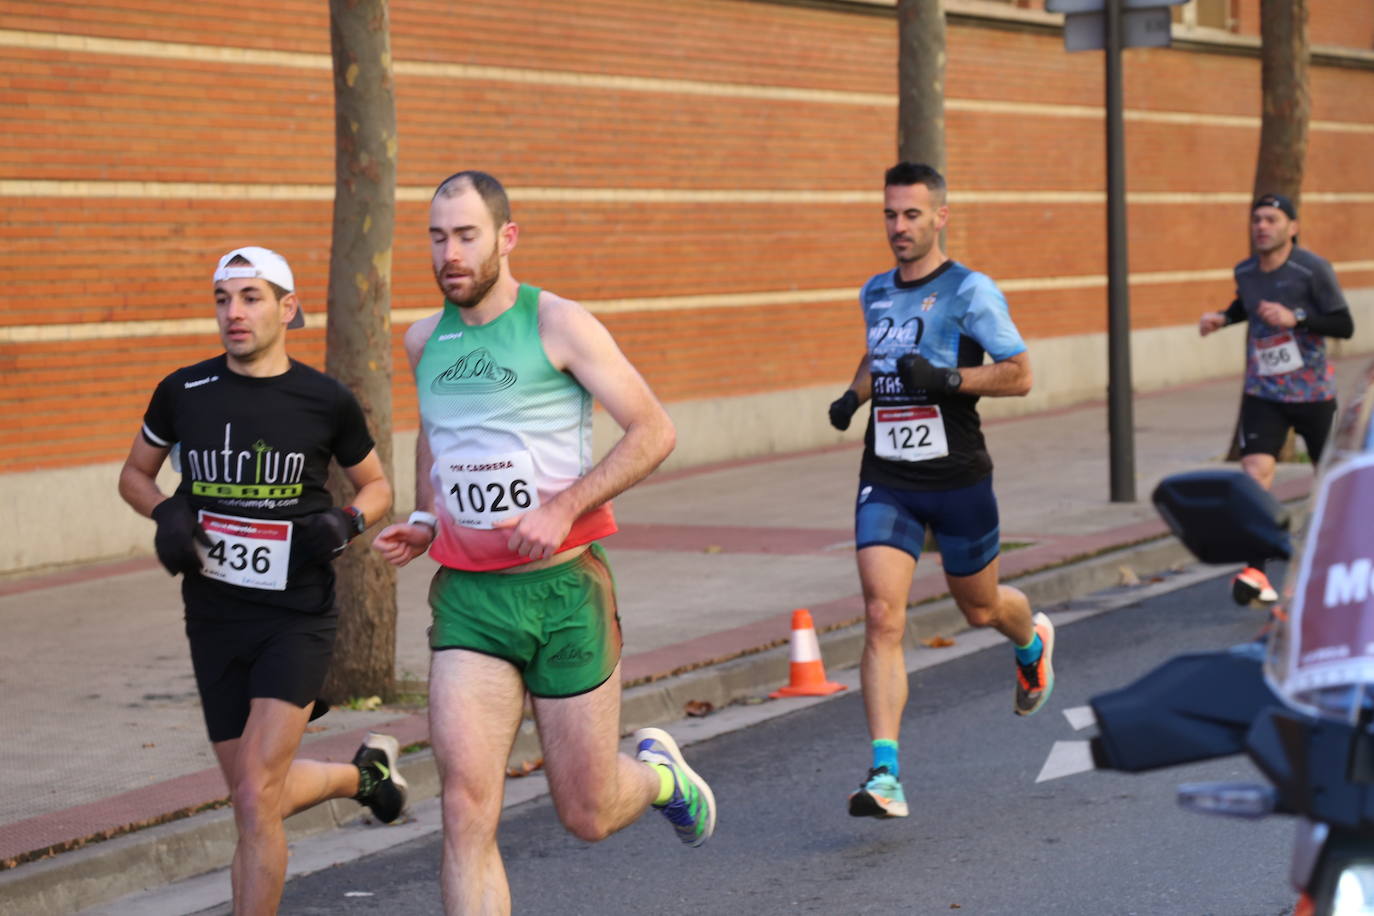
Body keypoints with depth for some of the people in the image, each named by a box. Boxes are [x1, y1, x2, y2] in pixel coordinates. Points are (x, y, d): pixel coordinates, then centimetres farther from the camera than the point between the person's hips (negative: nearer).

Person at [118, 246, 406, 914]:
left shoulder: (326, 402, -3)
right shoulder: (184, 393, 1)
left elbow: (376, 486, 12)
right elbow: (134, 474, 16)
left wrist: (346, 522, -10)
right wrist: (166, 513, -5)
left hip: (298, 616, -4)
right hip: (214, 618, 4)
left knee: (255, 800, -15)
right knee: (254, 799, 12)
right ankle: (363, 773, 41)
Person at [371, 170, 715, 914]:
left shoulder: (558, 324, -7)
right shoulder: (423, 342, 9)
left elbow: (653, 431, -8)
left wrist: (565, 506, -19)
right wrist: (423, 524, 12)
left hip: (564, 588, -3)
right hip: (468, 599, 3)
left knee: (588, 817, 7)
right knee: (467, 805, -14)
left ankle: (656, 772, 42)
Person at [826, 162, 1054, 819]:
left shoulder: (970, 291, -9)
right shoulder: (875, 293, 9)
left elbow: (1020, 374, -9)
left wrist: (947, 378, -23)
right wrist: (854, 393, 10)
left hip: (957, 478, -3)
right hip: (886, 481, 3)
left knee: (980, 608, 17)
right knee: (882, 617, -14)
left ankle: (1034, 642, 57)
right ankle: (885, 777, -19)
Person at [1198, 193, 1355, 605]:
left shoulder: (1313, 269, -12)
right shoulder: (1245, 272, 3)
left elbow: (1344, 325, -15)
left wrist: (1296, 317, -27)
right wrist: (1223, 317, 8)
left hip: (1312, 392, -3)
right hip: (1263, 393, 3)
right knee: (1255, 472, -18)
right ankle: (1254, 571, -23)